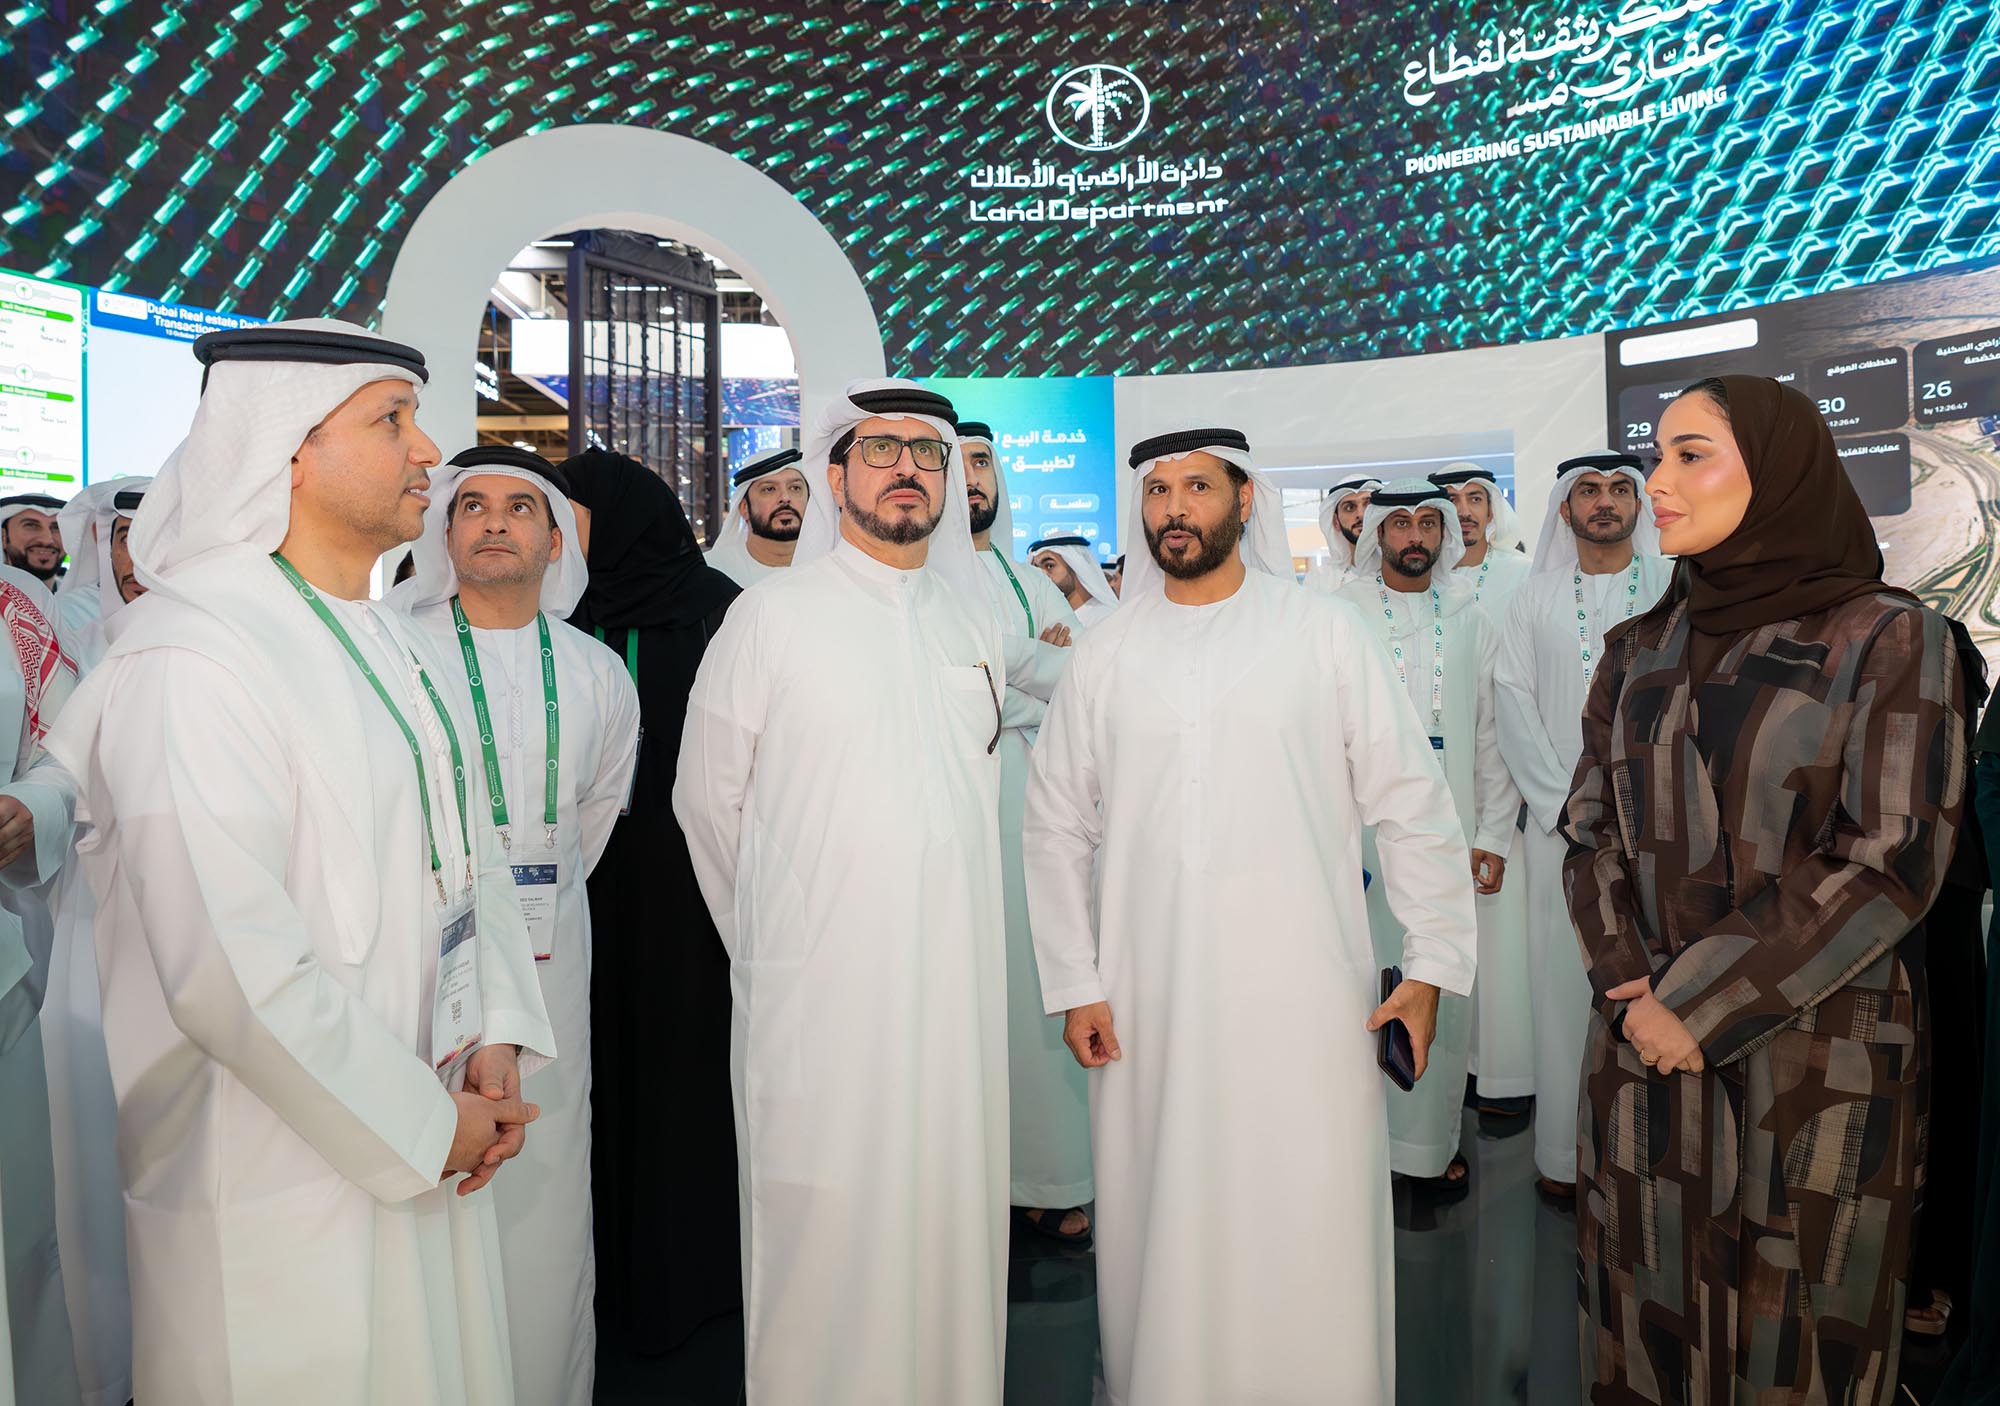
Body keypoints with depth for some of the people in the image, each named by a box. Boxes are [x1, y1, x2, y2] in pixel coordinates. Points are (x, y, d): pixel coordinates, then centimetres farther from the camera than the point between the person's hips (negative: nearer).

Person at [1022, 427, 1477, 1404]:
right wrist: (1073, 984, 4)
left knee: (1312, 1245, 4)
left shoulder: (1327, 636, 2)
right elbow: (1056, 827, 9)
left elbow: (1413, 807, 4)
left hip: (1305, 1004, -1)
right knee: (1164, 1241, 10)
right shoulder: (1105, 655, 6)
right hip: (1147, 1014, 2)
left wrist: (1431, 964, 0)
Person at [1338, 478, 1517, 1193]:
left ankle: (1433, 1139, 19)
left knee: (1445, 992, 4)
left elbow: (1492, 733, 12)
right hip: (1366, 832, -2)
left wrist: (1492, 835, 5)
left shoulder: (1470, 621, 12)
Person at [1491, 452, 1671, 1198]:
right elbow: (1512, 699, 4)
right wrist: (1563, 800, -5)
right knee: (1564, 982, 1)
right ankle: (1567, 1152, 10)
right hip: (1561, 822, 1)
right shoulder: (1535, 598, 9)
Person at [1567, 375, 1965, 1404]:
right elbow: (1589, 831, 6)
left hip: (1817, 1056, -3)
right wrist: (1635, 991, -10)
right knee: (1650, 1315, 13)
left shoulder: (1888, 639, -6)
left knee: (1795, 1324, 9)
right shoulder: (1639, 653, 7)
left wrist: (1703, 1004, -14)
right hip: (1644, 1047, 4)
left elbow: (1890, 862, -13)